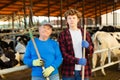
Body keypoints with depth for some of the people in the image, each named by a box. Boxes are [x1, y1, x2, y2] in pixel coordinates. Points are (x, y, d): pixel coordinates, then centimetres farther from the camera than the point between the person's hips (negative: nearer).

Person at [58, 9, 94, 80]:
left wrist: (88, 46, -14)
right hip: (69, 70, -3)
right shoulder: (63, 35, -2)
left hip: (83, 70, 3)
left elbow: (91, 51, 10)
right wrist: (77, 60, -22)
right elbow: (63, 53, -9)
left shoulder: (85, 33, 9)